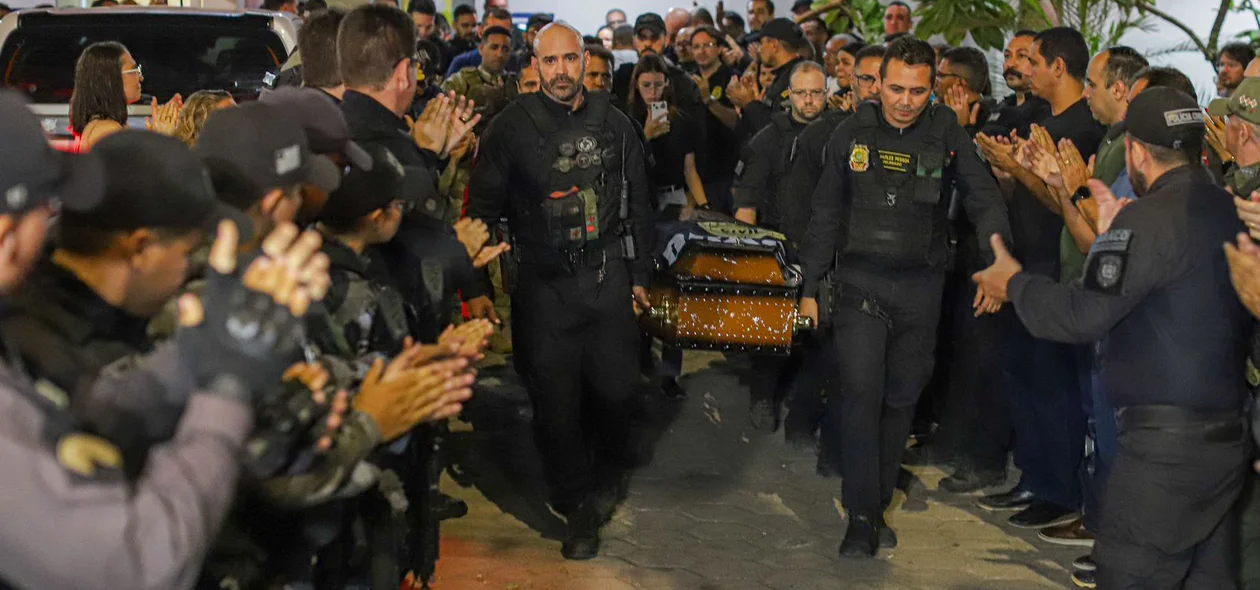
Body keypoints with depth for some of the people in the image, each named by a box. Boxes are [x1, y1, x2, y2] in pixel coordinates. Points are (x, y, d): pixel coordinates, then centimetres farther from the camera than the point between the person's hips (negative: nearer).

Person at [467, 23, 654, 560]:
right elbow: (483, 206, -2)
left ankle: (608, 474, 34)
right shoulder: (512, 127, -2)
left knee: (615, 387, 4)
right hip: (543, 283, -2)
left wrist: (638, 274, 13)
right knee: (555, 399, 2)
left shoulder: (614, 125, 7)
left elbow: (638, 205, 14)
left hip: (608, 278, 2)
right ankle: (578, 506, 18)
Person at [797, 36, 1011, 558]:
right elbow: (825, 215, 7)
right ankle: (861, 517, -5)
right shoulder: (852, 133, 1)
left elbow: (986, 202, -6)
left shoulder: (948, 136, -1)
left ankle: (878, 504, 23)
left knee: (901, 397, 8)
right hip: (861, 280, -1)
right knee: (861, 392, -12)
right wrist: (809, 288, 6)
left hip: (921, 285, 1)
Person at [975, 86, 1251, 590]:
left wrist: (1015, 284, -2)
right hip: (1230, 432, 9)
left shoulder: (1148, 219, -15)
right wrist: (1117, 235, 18)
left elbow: (1083, 315, -18)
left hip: (1166, 442, -9)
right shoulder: (1230, 213, 10)